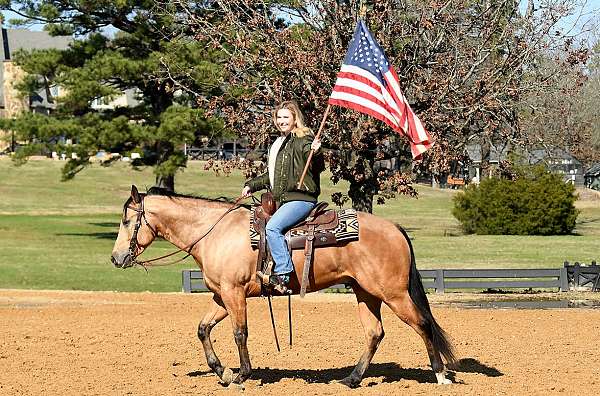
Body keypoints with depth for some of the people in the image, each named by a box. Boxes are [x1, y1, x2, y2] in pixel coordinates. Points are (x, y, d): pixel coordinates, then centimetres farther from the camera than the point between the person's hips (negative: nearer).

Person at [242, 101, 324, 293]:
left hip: (301, 198, -10)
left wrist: (315, 152, -41)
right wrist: (252, 185, 26)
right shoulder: (278, 144, 22)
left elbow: (318, 167, -21)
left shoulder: (304, 140, -6)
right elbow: (271, 176, 34)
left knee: (273, 227, -27)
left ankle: (283, 274, -30)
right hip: (282, 200, 10)